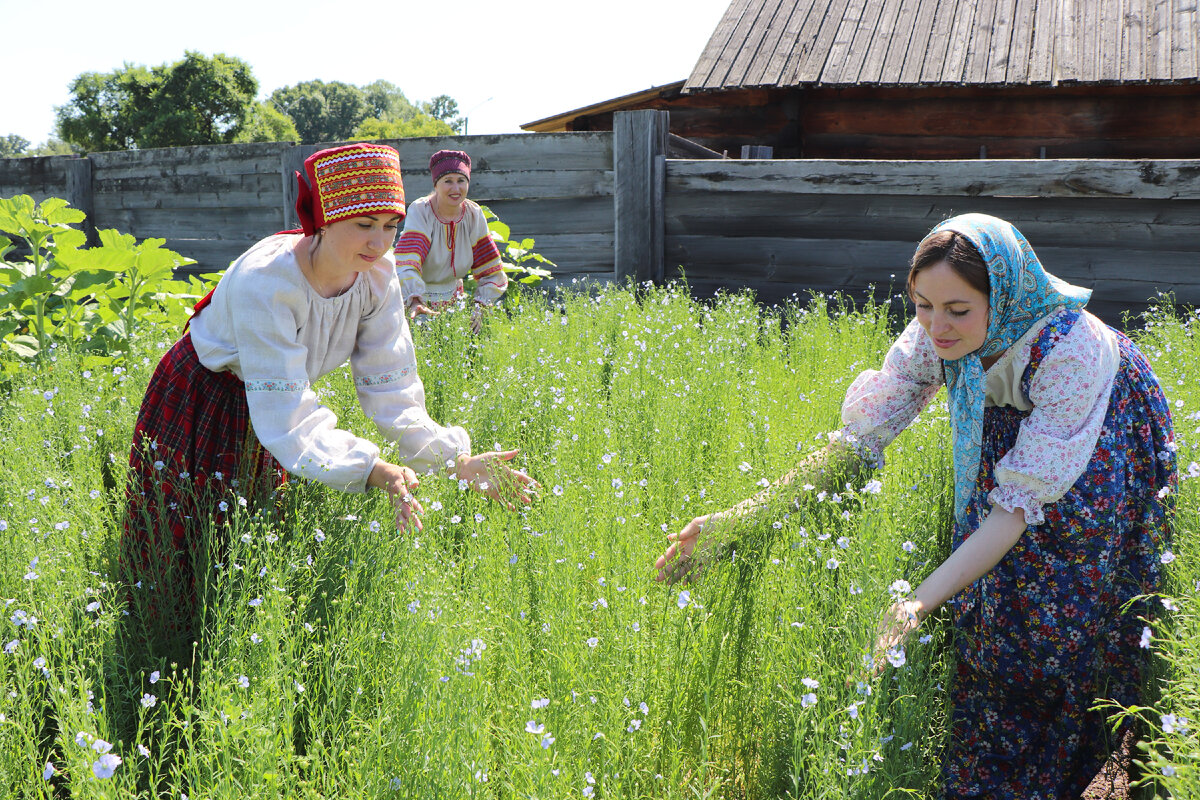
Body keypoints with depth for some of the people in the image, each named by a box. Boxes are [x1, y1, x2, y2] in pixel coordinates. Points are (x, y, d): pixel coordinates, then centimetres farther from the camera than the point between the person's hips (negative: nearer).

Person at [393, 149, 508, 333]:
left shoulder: (474, 215, -2)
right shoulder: (420, 211, -16)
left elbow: (490, 269, 3)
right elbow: (407, 262, -31)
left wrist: (481, 307, -12)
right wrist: (415, 301, -47)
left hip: (452, 301, 4)